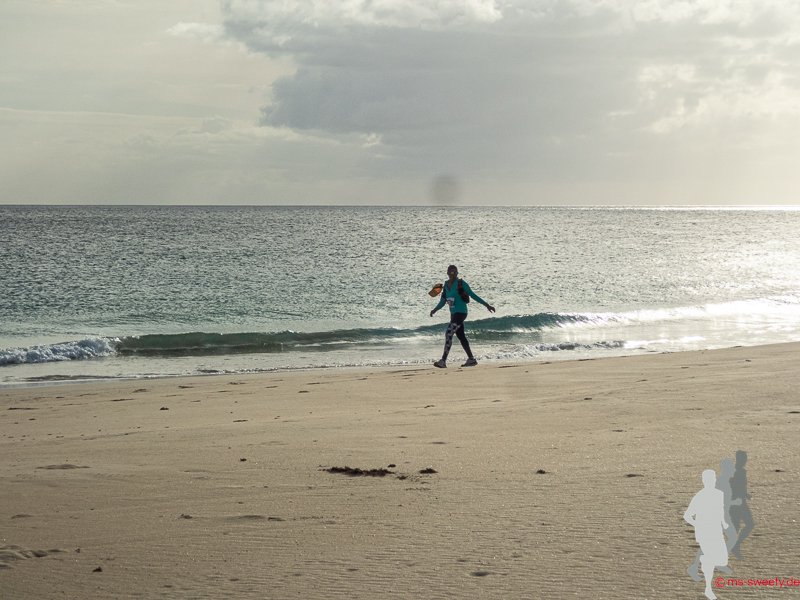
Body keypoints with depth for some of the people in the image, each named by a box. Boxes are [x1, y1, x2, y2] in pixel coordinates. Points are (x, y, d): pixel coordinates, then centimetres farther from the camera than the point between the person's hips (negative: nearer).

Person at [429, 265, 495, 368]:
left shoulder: (461, 284, -9)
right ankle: (471, 359, 22)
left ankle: (443, 361, -19)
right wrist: (435, 310, 8)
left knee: (448, 334, -16)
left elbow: (473, 295, -4)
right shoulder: (446, 284, 11)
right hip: (454, 314, 8)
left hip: (461, 313, -8)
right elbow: (443, 300, 18)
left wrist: (487, 305, -4)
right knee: (461, 336, 13)